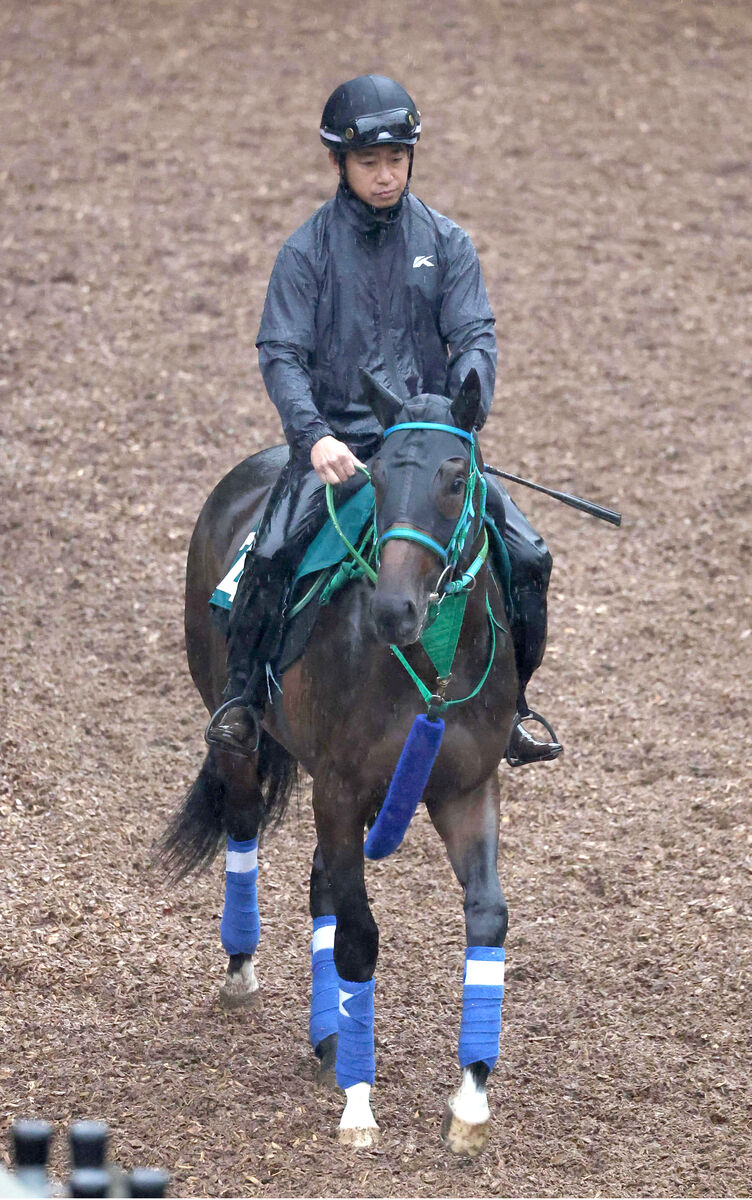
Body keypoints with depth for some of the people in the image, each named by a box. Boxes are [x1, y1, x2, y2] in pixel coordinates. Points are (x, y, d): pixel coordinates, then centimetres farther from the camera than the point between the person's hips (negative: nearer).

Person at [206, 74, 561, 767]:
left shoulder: (446, 243, 7)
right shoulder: (309, 251, 1)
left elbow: (475, 339, 1)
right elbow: (281, 354, -6)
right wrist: (314, 436, -23)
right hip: (338, 441, -2)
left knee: (527, 556, -11)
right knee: (274, 553, -27)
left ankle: (508, 707, 7)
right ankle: (243, 698, -8)